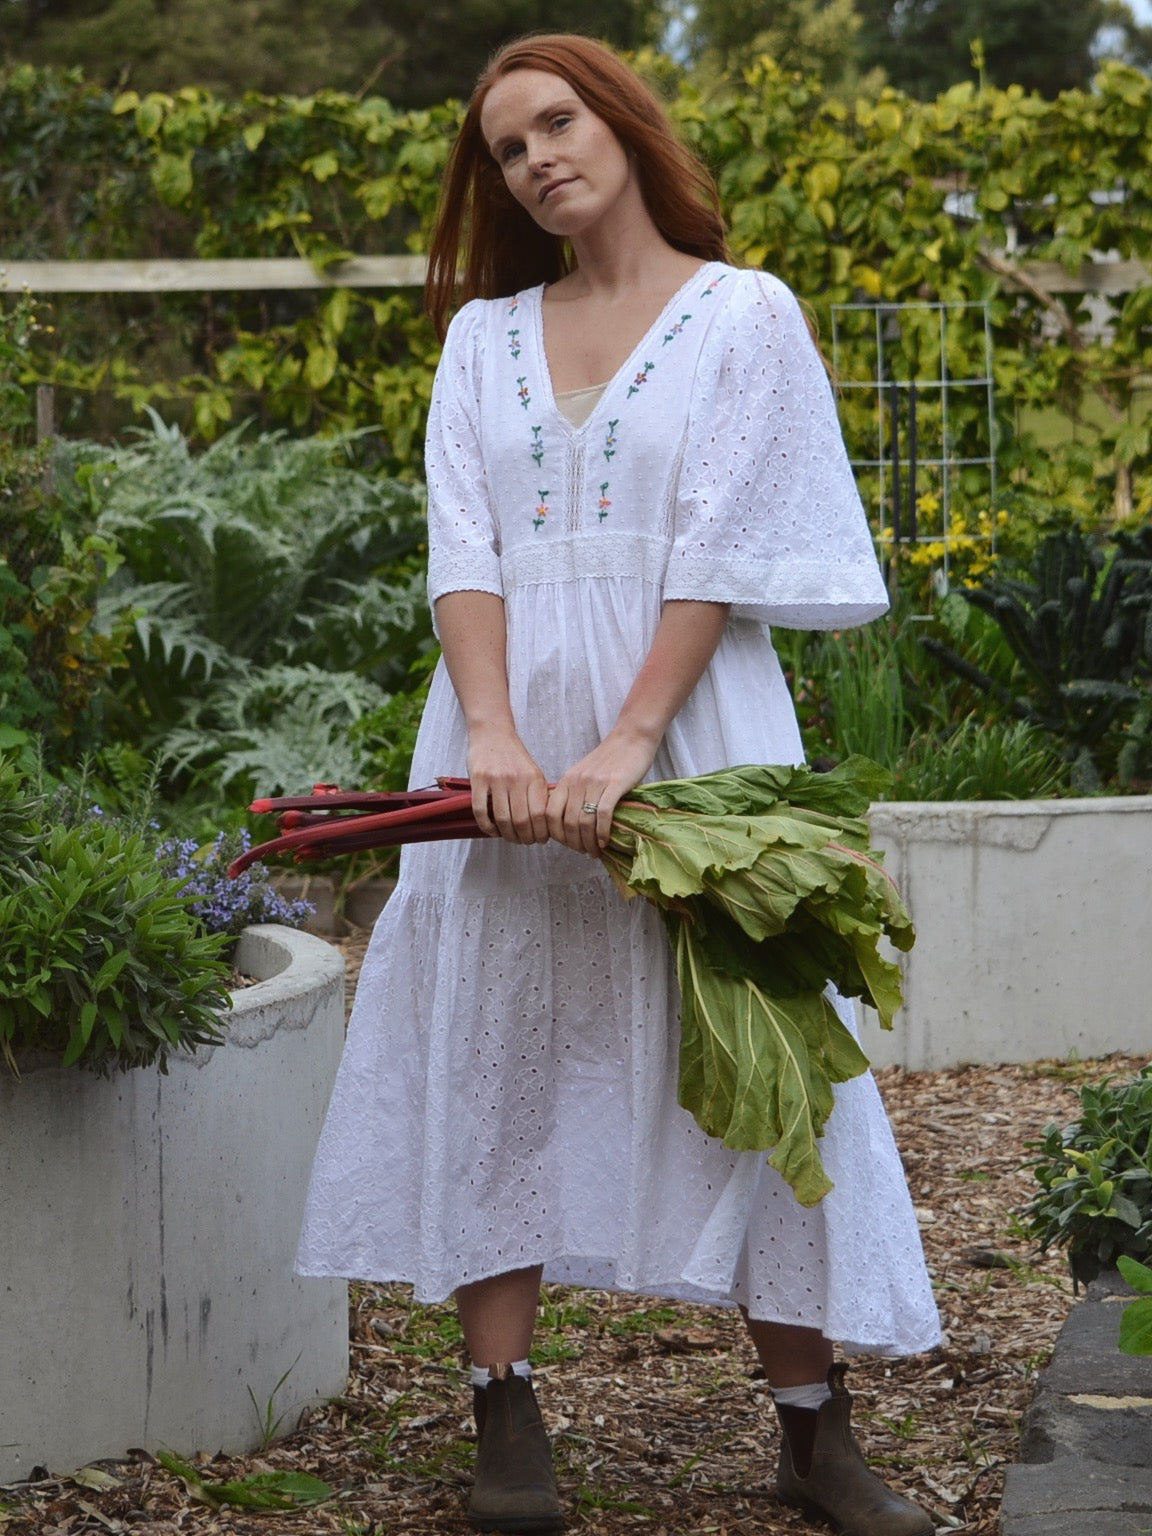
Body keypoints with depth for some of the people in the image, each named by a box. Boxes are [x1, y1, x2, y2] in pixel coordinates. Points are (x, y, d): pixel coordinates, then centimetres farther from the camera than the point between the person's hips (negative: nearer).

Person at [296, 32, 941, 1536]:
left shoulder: (744, 314, 3)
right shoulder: (486, 337, 14)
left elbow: (722, 550, -7)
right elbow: (460, 546, 3)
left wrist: (626, 744, -18)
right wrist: (491, 731, -15)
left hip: (687, 709, -3)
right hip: (508, 721, 4)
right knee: (493, 1041, 0)